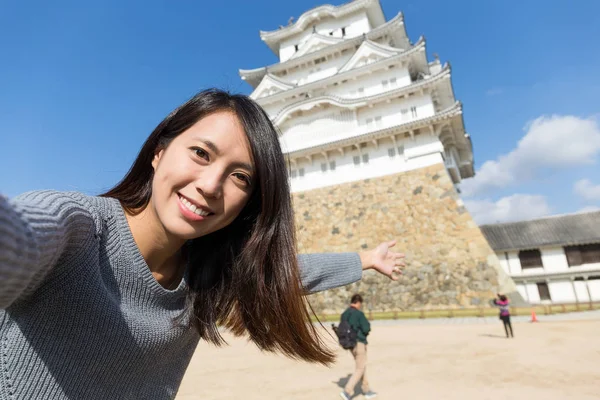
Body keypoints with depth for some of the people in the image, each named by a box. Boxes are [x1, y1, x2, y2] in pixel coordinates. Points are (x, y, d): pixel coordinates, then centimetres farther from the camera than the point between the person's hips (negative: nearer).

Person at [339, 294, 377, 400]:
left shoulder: (344, 314, 6)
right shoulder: (359, 314, -18)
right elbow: (366, 329, -19)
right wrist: (367, 324, 3)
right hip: (359, 343, -8)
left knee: (361, 367, 20)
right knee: (360, 369, 1)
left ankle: (366, 391, 29)